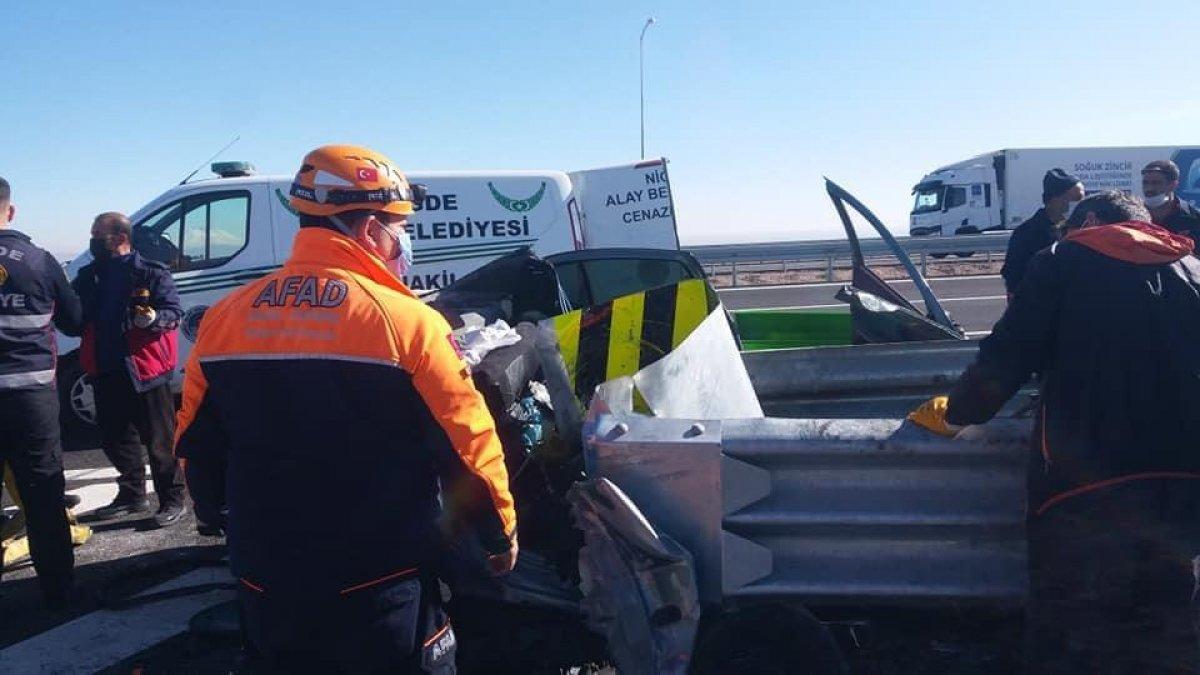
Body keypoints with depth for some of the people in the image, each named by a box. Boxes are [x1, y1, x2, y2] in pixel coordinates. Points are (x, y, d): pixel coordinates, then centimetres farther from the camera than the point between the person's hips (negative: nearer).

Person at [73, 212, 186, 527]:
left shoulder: (152, 273, -6)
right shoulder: (89, 275, 12)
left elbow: (173, 312, -9)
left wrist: (154, 318, -29)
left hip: (145, 370, -7)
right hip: (106, 371, 7)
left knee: (159, 440, 0)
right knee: (114, 438, 16)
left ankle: (172, 500, 9)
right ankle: (132, 495, 31)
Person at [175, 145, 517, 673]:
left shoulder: (225, 317, -2)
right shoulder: (405, 320, -16)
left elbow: (197, 443, 8)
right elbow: (468, 444, -13)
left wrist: (215, 515, 26)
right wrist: (500, 532, 3)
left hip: (266, 591, 5)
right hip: (381, 592, -4)